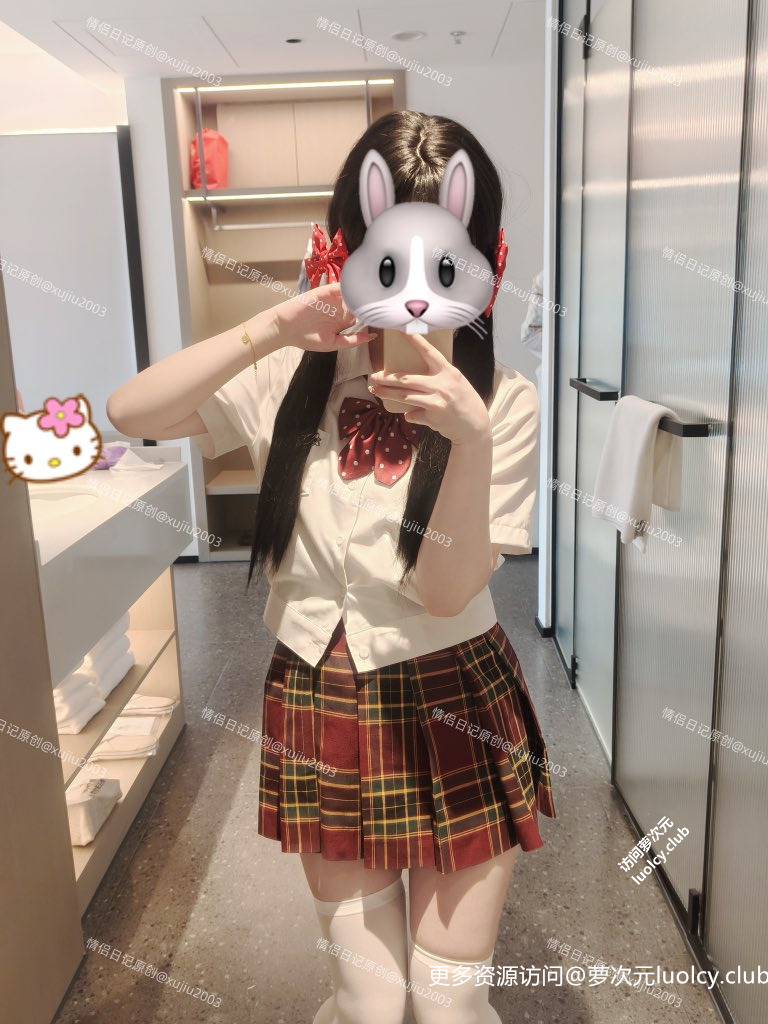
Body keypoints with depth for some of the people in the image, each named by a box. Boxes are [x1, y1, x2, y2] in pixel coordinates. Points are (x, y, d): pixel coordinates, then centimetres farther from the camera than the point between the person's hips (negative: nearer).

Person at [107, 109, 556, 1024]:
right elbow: (128, 412, -12)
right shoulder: (293, 379, -3)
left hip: (455, 711, -1)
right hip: (323, 712, 2)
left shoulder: (500, 403, -12)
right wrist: (272, 328, -22)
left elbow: (447, 589, -17)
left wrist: (470, 440, -33)